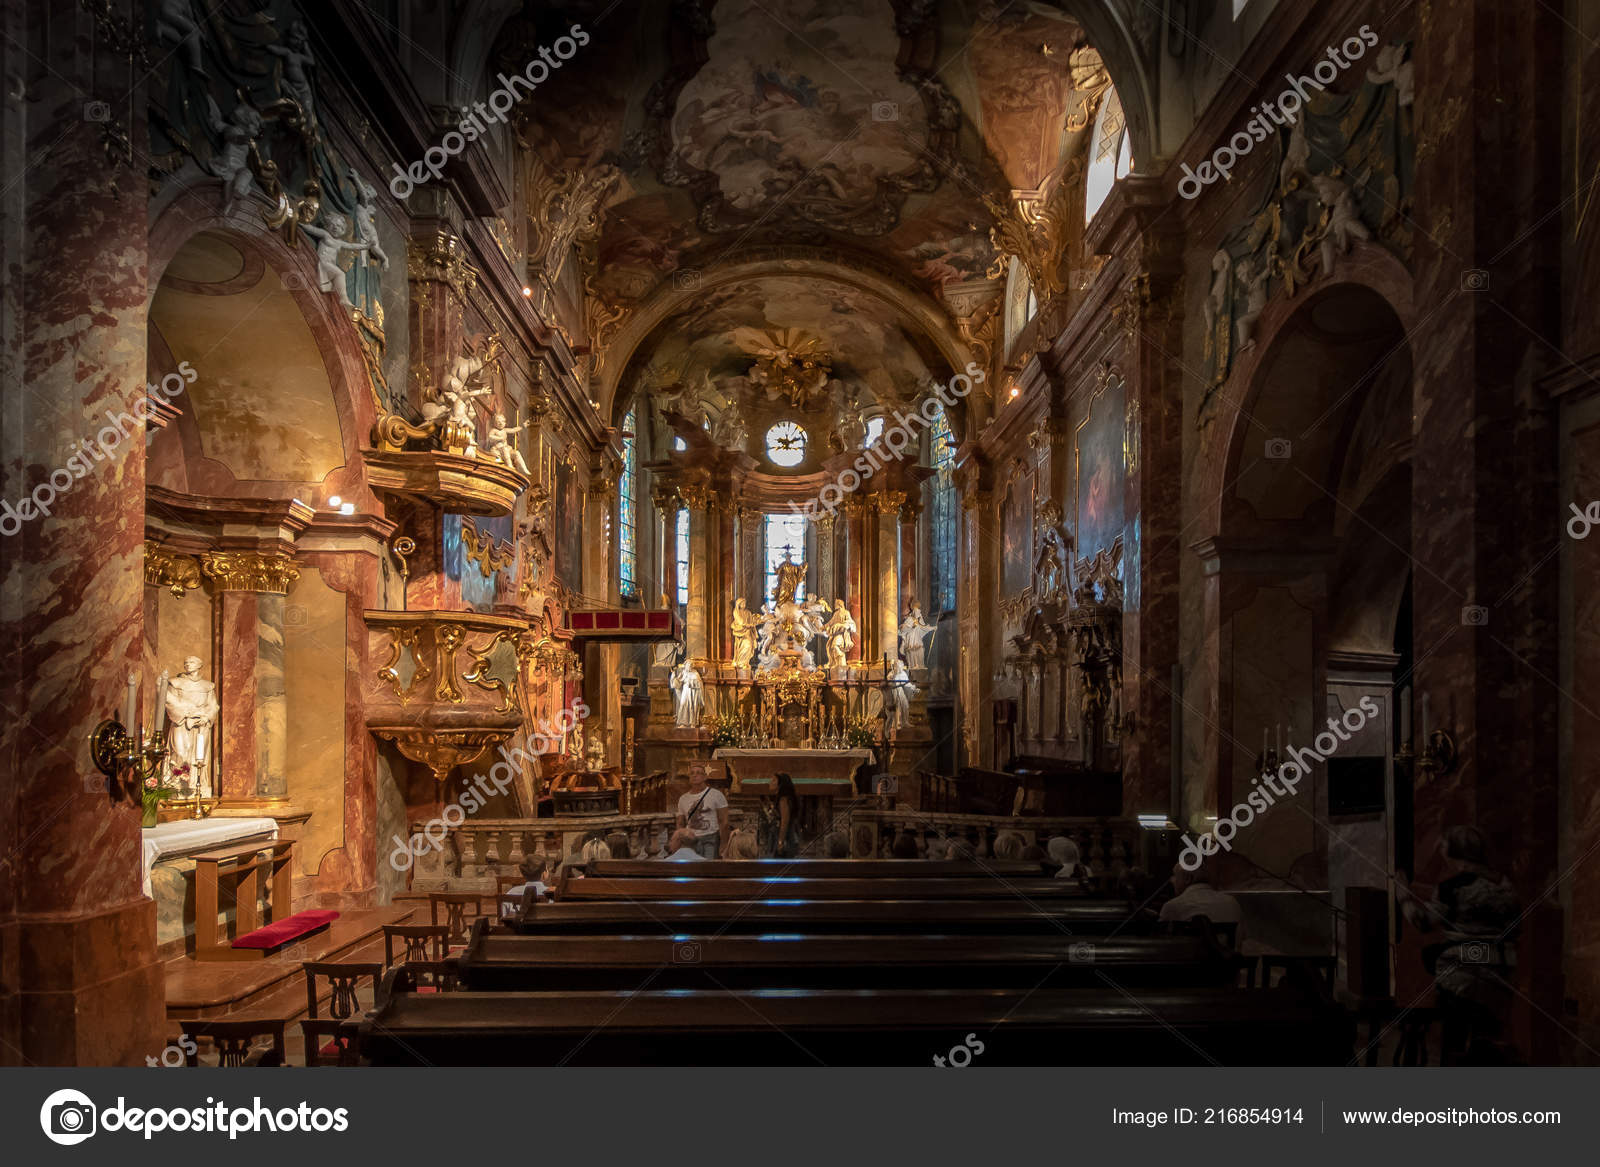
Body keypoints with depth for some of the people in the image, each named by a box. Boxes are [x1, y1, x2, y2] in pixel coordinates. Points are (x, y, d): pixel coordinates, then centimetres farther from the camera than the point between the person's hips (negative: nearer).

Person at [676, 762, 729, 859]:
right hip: (691, 841, 4)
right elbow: (680, 825, 16)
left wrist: (723, 844, -10)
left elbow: (723, 822, -4)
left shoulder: (716, 795, 0)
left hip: (711, 839, -4)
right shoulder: (683, 799, 12)